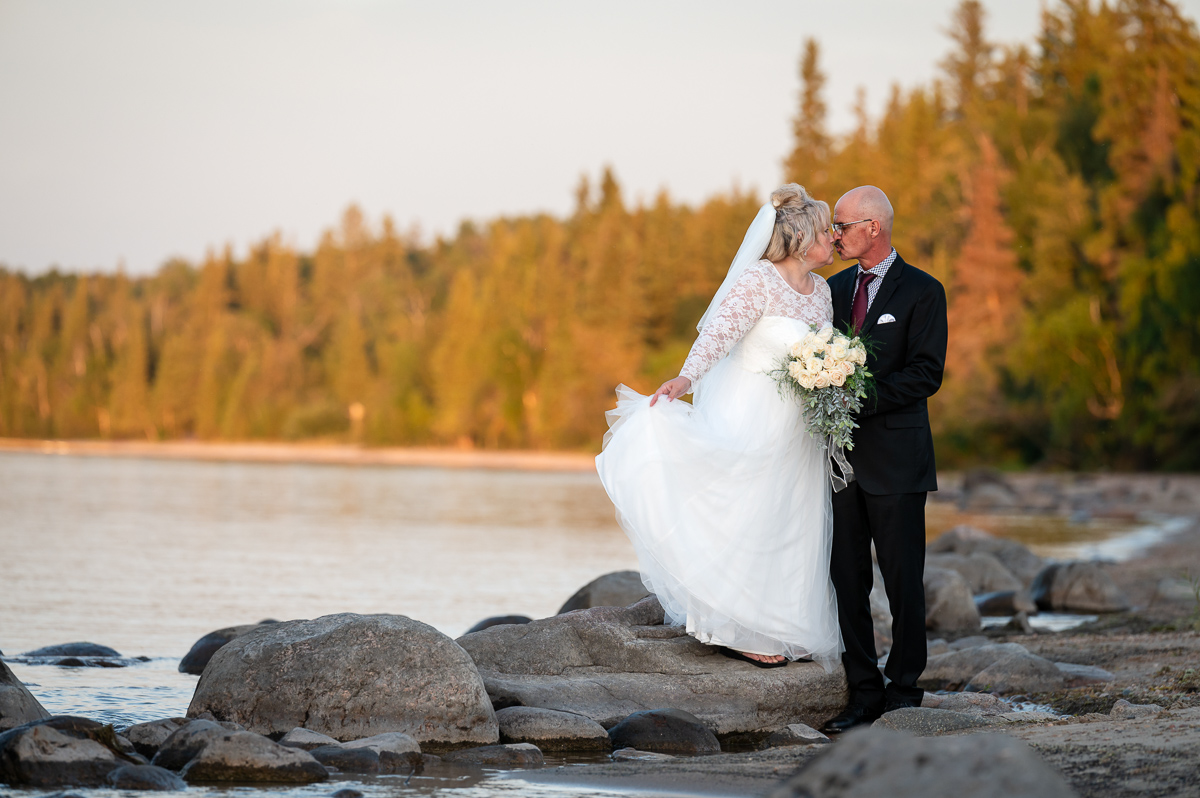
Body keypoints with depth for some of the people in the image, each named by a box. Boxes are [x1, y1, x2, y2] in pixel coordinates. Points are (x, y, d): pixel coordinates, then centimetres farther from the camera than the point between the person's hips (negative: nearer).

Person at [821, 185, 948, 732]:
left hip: (896, 457, -5)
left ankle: (904, 687, 8)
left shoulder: (922, 292, -3)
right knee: (847, 579, 4)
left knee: (903, 579, -1)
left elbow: (926, 373, -11)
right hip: (842, 453, 6)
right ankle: (863, 692, 9)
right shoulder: (835, 288, 15)